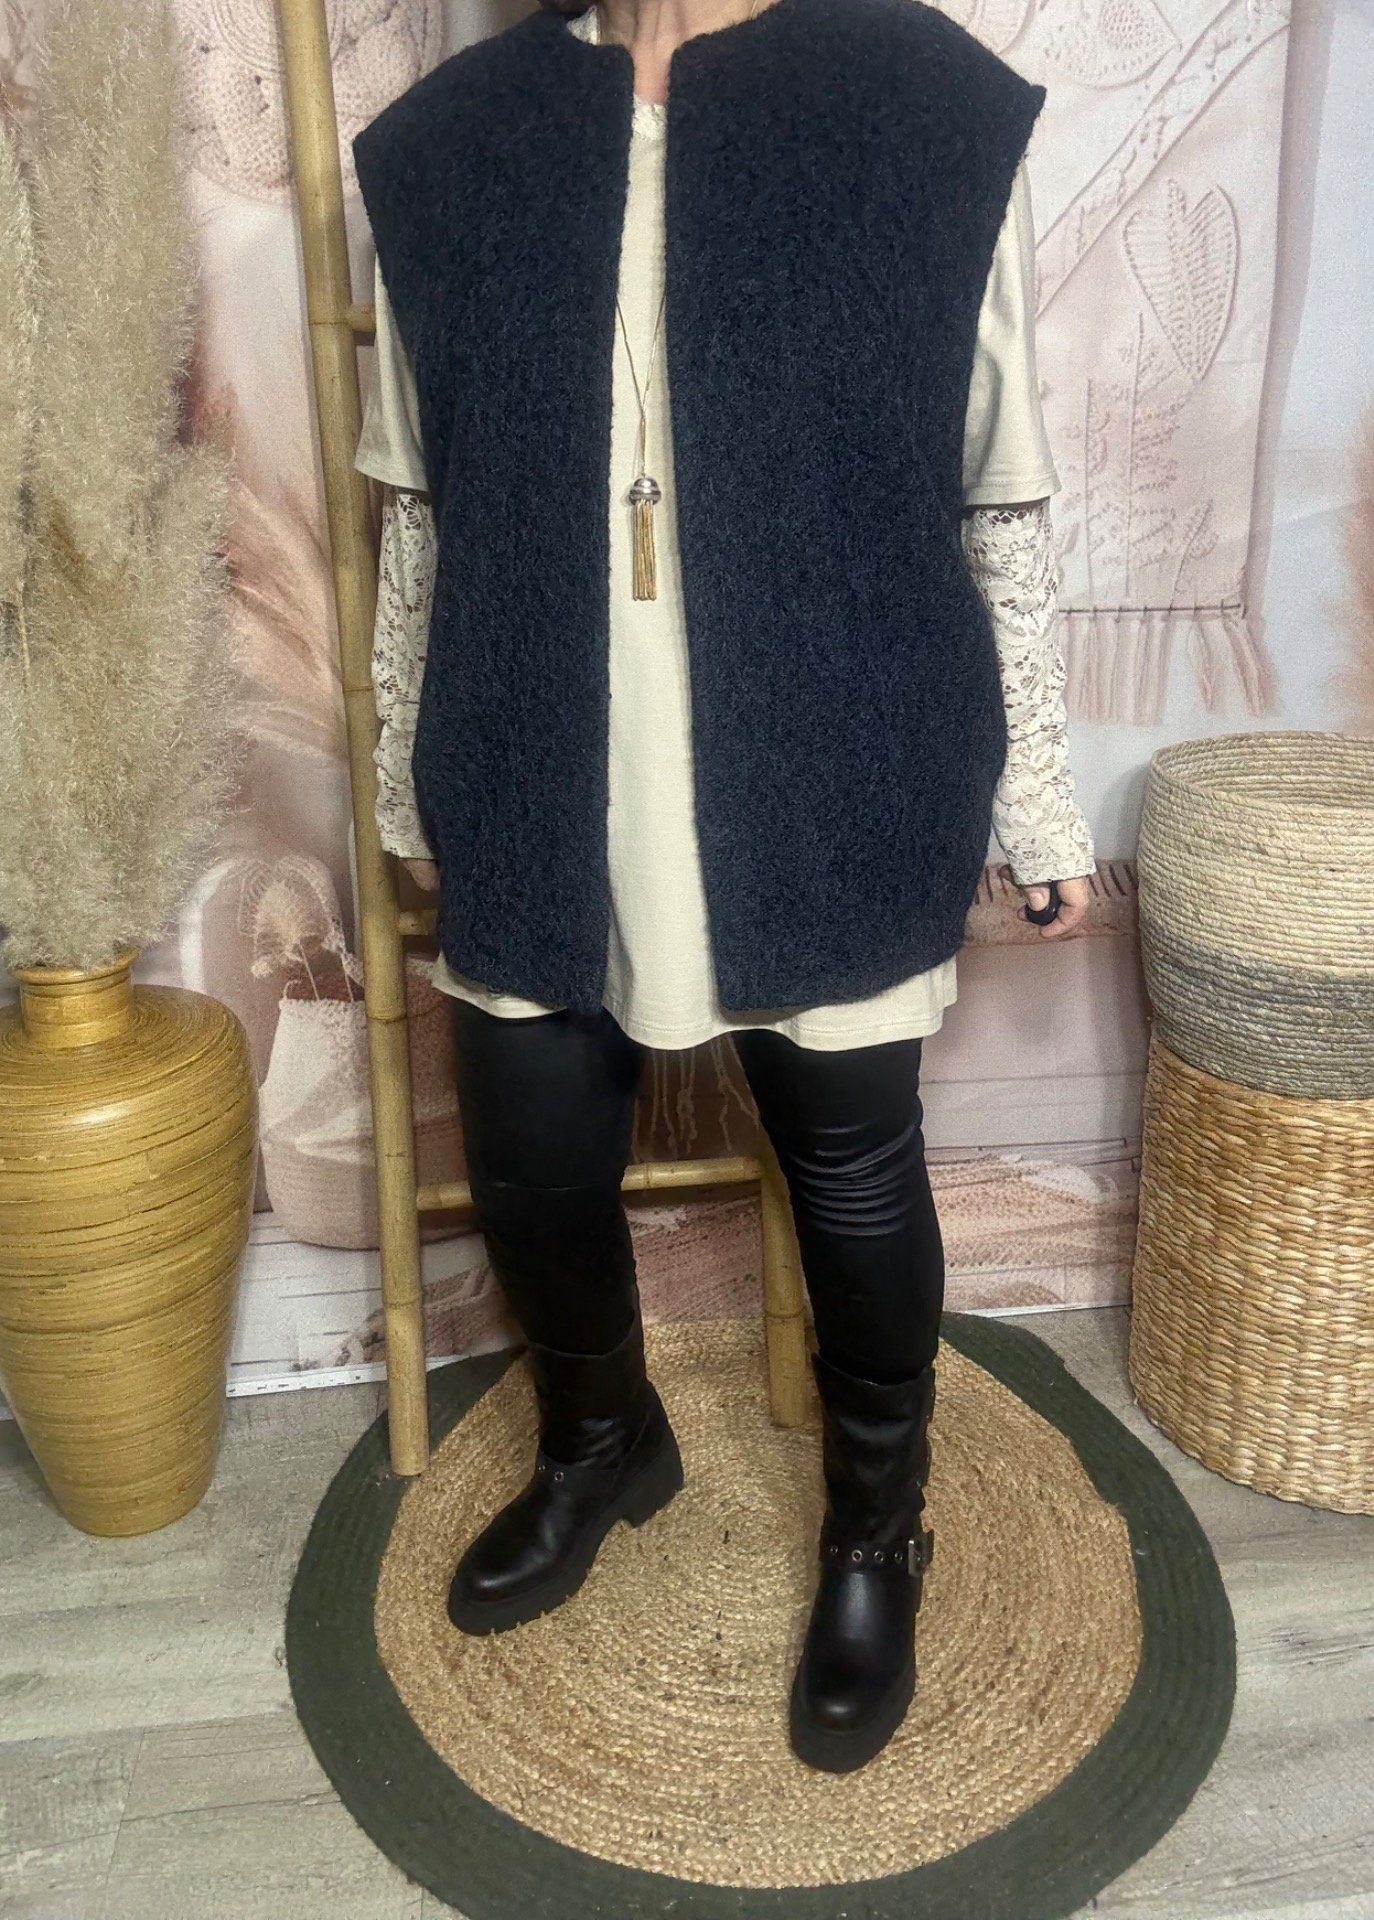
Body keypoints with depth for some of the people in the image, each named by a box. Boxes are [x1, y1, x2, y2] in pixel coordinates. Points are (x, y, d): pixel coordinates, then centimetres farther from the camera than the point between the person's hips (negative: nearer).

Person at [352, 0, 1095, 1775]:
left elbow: (1001, 516, -1)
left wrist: (1039, 806, 3)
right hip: (540, 805, 3)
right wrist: (413, 789, 13)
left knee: (853, 1178, 14)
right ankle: (600, 1440, 49)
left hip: (827, 801, -2)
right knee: (528, 1167, 16)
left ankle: (874, 1531, 42)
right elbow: (422, 520, 9)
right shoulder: (443, 143, 4)